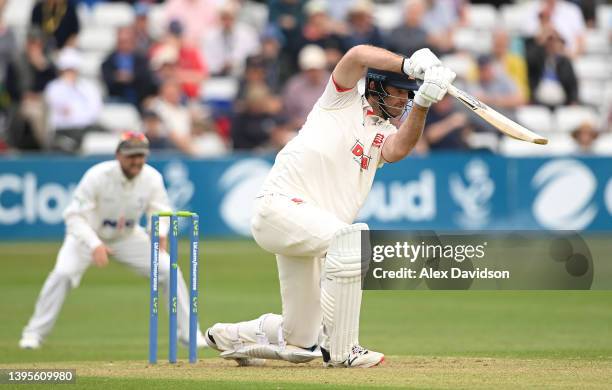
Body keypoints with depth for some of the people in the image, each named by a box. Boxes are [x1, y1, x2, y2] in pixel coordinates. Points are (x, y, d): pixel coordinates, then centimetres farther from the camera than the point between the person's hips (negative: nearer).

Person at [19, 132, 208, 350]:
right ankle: (35, 333, -12)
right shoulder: (97, 176, -30)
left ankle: (186, 331, 7)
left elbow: (160, 211, -8)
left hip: (128, 236, 4)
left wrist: (160, 233, -32)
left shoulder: (152, 178, -18)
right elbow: (75, 216, -28)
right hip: (89, 234, -3)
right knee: (63, 273, -27)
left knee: (168, 269, -9)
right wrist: (95, 245, -42)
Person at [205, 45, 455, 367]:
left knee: (299, 343, 8)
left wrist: (422, 104, -23)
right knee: (351, 238, -35)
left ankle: (230, 336, 35)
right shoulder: (343, 101, 4)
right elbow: (357, 56, -16)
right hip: (280, 205, -8)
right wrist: (410, 64, -27)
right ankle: (341, 350, -28)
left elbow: (398, 150, -9)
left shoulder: (386, 135, 17)